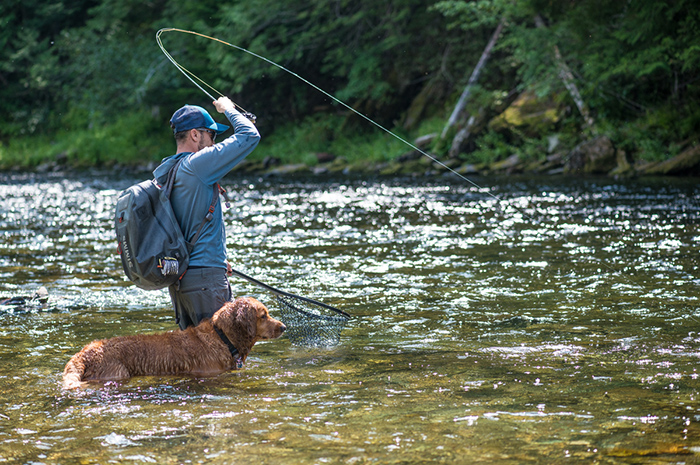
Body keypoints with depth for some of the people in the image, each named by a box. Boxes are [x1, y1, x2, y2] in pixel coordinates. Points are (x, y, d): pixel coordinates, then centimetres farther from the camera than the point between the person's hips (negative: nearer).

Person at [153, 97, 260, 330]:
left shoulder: (163, 173, 13)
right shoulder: (196, 165, -15)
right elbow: (249, 135, -13)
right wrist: (228, 109, 5)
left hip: (177, 277, 9)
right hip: (205, 276, -9)